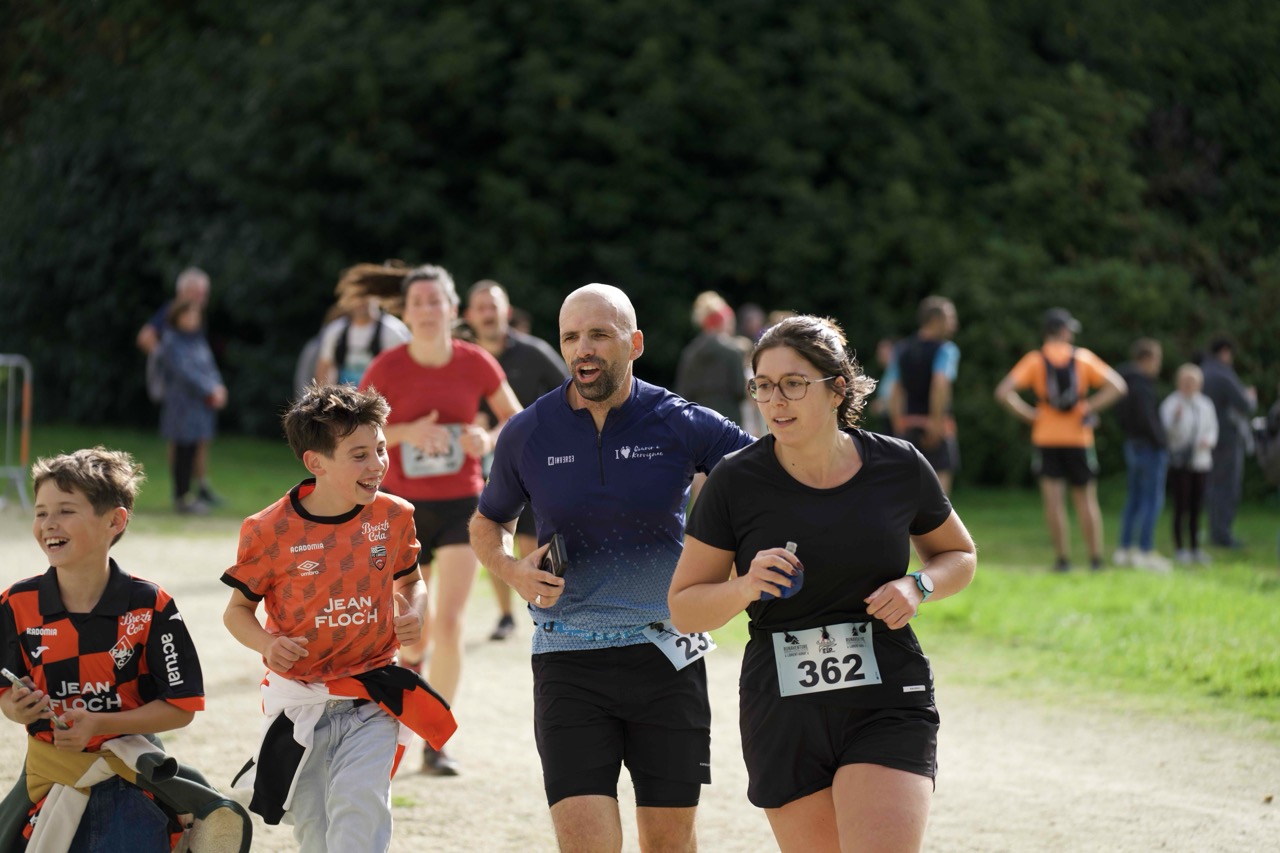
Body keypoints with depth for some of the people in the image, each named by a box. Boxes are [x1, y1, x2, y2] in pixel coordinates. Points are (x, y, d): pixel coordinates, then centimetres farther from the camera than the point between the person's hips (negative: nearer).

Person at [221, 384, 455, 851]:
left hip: (371, 697, 0)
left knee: (359, 803, -22)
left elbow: (410, 581, 16)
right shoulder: (271, 531, -11)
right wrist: (267, 645, -19)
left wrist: (412, 613, -7)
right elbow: (238, 609, 1)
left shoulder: (393, 516, -3)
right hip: (300, 702, 0)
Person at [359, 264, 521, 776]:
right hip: (402, 507, 0)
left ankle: (436, 745, -2)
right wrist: (407, 432, -22)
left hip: (461, 507, 0)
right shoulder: (387, 369, -10)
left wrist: (489, 439, -16)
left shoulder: (476, 364, -8)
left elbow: (515, 419, 6)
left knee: (449, 624, -13)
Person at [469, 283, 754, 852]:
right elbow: (489, 522, 19)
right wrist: (513, 571, -3)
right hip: (568, 662, 0)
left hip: (666, 655, 0)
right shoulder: (528, 434, 2)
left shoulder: (681, 425, -2)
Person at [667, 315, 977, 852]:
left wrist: (918, 586, -4)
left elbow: (960, 555, 18)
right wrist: (745, 586, -18)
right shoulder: (735, 483, -3)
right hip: (782, 721, 1)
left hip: (888, 707, -1)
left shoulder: (899, 467, 0)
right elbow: (684, 609, 2)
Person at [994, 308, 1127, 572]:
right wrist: (1090, 408, -1)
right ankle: (1096, 558, 7)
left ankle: (1062, 559, -6)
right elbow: (1118, 386, -4)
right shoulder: (1083, 357, 2)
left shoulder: (1035, 360, -1)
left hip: (1045, 439, -1)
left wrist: (1028, 414, -3)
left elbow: (1003, 393, -12)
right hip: (1079, 439, 1)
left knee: (1053, 500, -1)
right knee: (1086, 499, 9)